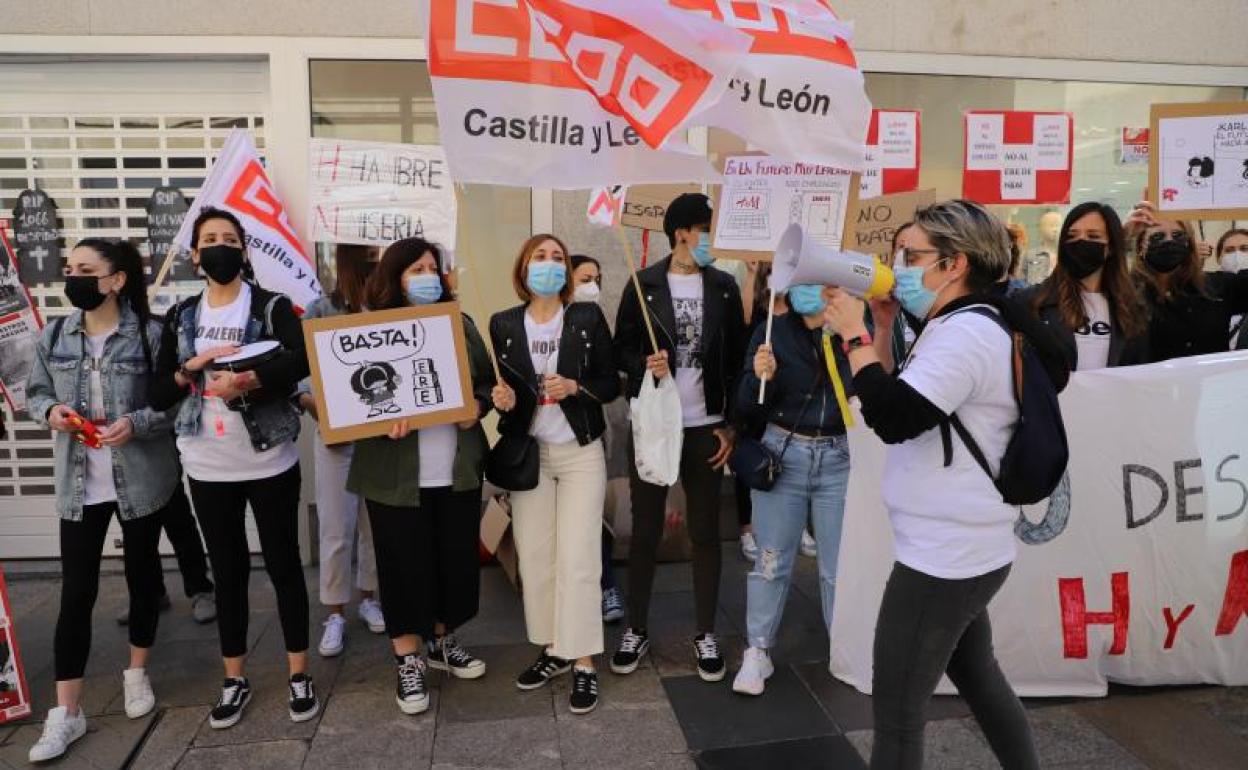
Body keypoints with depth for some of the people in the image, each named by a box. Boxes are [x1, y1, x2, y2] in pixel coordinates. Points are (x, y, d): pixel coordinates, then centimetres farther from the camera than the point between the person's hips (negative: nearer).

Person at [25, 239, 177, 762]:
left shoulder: (151, 334, -10)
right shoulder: (53, 337, 2)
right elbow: (34, 393, 13)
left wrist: (138, 422, -22)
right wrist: (50, 411, -8)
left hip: (142, 479, -2)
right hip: (79, 484, 3)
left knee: (142, 574, 14)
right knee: (76, 592, 2)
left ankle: (137, 673, 35)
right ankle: (67, 713, 12)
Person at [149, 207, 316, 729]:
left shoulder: (272, 307, -4)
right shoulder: (180, 318, 7)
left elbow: (302, 358, -22)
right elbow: (157, 394, 3)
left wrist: (246, 380, -32)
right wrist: (197, 364, -13)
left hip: (270, 463, -3)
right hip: (207, 467, 3)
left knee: (283, 564, 6)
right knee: (227, 570, 13)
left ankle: (299, 675, 20)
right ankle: (235, 680, 27)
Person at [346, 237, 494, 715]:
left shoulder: (460, 324, 8)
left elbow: (488, 380, 13)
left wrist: (477, 407, -7)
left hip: (457, 471, 4)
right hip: (396, 474, -4)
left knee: (456, 558, 13)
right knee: (404, 565, 5)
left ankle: (442, 642, 35)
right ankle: (408, 661, 21)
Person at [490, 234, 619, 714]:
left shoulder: (588, 318, -3)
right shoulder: (503, 325, 2)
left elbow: (611, 384, 0)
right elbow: (499, 387, 8)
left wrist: (575, 388, -18)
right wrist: (501, 399, -14)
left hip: (581, 453, -2)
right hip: (528, 453, 3)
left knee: (578, 560, -4)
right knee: (534, 560, 7)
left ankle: (584, 664, 8)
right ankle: (553, 650, 24)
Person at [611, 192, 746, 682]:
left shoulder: (724, 287, 3)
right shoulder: (644, 285, -3)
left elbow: (737, 359, 3)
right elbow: (620, 350, 0)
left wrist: (731, 424, -1)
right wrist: (644, 366, -22)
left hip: (706, 427, 2)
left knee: (705, 533, 9)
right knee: (645, 532, 8)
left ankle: (706, 634, 23)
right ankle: (637, 630, 23)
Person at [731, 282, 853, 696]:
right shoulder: (771, 332, -2)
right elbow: (746, 407, -2)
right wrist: (760, 377, -21)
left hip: (840, 457, 0)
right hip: (783, 454, 0)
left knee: (841, 565, 9)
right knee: (772, 561, 8)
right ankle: (758, 652, 22)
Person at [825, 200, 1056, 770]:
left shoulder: (966, 333, -19)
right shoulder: (962, 327, 13)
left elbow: (892, 418, -28)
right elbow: (903, 399, 15)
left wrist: (855, 333, -19)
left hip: (944, 555, -11)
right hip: (962, 549, 11)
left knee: (897, 712, 0)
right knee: (978, 677, 26)